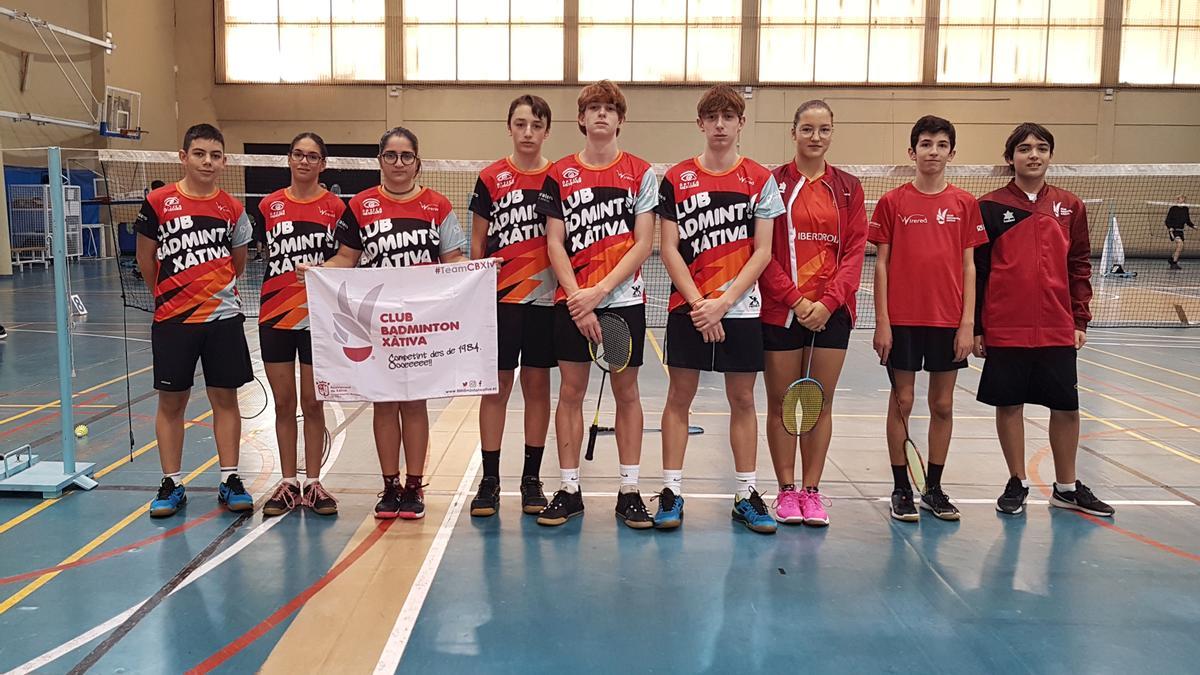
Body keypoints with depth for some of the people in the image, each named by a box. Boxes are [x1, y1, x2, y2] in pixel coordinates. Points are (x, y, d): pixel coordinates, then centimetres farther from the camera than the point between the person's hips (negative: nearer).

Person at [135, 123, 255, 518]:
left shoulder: (232, 209, 2)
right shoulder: (158, 202, -4)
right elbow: (146, 259, 6)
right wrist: (167, 295, 13)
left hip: (223, 317, 2)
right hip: (172, 320, -1)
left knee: (225, 398, 6)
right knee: (171, 402, 6)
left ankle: (229, 481, 15)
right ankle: (171, 484, 17)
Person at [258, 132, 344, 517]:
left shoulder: (335, 207, 0)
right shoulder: (269, 205, 6)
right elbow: (259, 256, 13)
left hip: (318, 316, -2)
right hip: (276, 315, 2)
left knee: (313, 402, 4)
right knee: (283, 403, 7)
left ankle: (313, 484, 15)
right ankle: (288, 484, 18)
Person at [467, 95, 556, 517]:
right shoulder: (491, 178, 3)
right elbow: (477, 241, 6)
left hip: (545, 296, 1)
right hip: (500, 297, -1)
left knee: (537, 384, 7)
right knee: (496, 385, 2)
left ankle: (531, 478, 17)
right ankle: (489, 480, 10)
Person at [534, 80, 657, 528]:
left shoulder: (641, 173, 3)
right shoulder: (560, 175, 6)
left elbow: (643, 244, -2)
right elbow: (554, 244, 2)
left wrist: (599, 291, -12)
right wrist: (577, 299, -10)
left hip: (624, 299, 0)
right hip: (572, 302, 1)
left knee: (627, 392, 4)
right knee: (571, 392, 3)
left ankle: (629, 491, 13)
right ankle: (569, 490, 13)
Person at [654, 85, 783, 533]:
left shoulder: (760, 180, 3)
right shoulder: (676, 179, 3)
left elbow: (762, 252, -2)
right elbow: (670, 250, 0)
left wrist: (723, 303, -12)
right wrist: (698, 303, -11)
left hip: (741, 309, 0)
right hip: (687, 308, 0)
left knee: (742, 399, 6)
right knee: (679, 397, 3)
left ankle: (746, 495, 16)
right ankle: (671, 492, 12)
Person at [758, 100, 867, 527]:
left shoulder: (848, 188, 8)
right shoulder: (774, 183, 0)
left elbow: (855, 251, 3)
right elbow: (764, 252, -4)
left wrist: (828, 301, -10)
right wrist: (795, 299, -12)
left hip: (832, 311, 2)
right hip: (780, 311, -2)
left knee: (821, 402, 6)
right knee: (781, 402, 3)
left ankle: (811, 491, 16)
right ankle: (786, 490, 15)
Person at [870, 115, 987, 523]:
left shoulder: (965, 204, 5)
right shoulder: (892, 202, 1)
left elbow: (968, 266, 5)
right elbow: (881, 264, 0)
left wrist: (967, 323, -2)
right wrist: (882, 322, -5)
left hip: (948, 321, 2)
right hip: (903, 320, -2)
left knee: (943, 405, 8)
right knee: (902, 402, 4)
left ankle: (934, 489, 20)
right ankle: (901, 489, 15)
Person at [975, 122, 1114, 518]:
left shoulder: (1070, 207, 7)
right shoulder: (990, 207, -1)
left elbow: (1079, 267, 10)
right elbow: (976, 270, -2)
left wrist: (1080, 320, 5)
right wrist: (975, 327, -4)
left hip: (1058, 329, 3)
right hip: (1005, 330, -2)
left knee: (1066, 406, 8)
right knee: (1009, 404, 6)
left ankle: (1066, 487, 24)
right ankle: (1017, 484, 22)